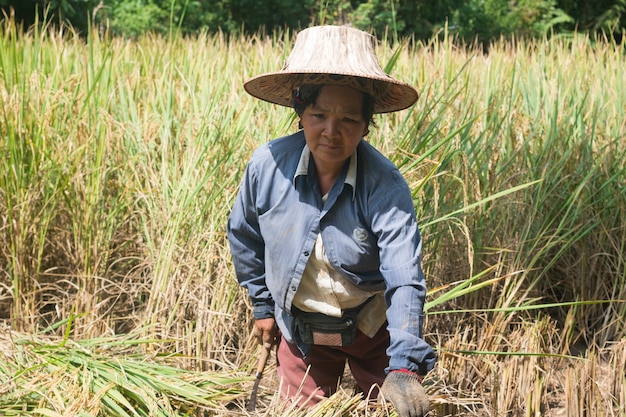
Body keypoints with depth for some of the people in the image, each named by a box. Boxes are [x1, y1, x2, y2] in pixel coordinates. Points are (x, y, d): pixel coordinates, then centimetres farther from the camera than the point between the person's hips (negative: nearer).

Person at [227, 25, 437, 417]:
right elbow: (244, 235, 2)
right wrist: (262, 305, 10)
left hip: (373, 327, -2)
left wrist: (405, 368, -45)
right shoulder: (267, 165, -18)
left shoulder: (385, 184, -26)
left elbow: (404, 280, -34)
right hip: (299, 332, 2)